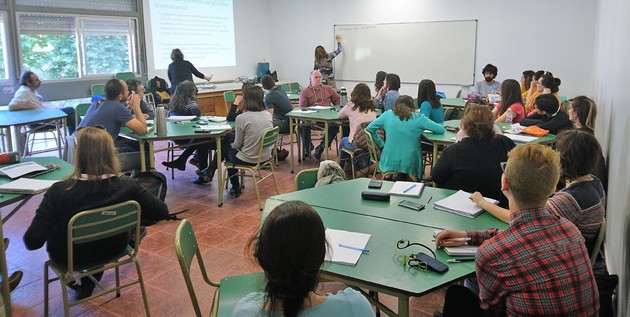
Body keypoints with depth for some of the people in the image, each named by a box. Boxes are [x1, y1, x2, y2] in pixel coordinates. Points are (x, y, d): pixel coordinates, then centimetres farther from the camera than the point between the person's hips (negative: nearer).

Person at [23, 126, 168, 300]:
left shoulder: (59, 191, -31)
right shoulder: (128, 186, -26)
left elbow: (32, 242, -29)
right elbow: (162, 212, -15)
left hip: (69, 256, -1)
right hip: (113, 249, 1)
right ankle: (87, 285, 46)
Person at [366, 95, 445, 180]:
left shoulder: (388, 114, 1)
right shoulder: (418, 118, -4)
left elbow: (369, 129, 7)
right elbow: (441, 129, 1)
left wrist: (381, 144, 16)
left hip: (389, 163, 2)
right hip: (410, 165, -1)